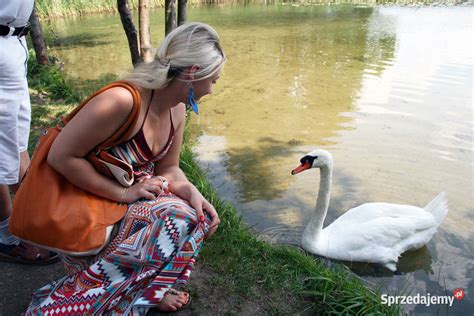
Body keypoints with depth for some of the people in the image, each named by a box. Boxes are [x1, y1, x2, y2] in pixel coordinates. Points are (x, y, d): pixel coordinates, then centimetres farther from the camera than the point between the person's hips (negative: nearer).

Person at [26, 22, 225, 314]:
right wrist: (124, 193, -22)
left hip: (134, 198, 7)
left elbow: (169, 168, 3)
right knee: (177, 218, -24)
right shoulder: (122, 100, -29)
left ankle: (147, 291, 4)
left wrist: (193, 193, -17)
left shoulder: (177, 109, -3)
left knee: (192, 216, -13)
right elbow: (60, 156, -25)